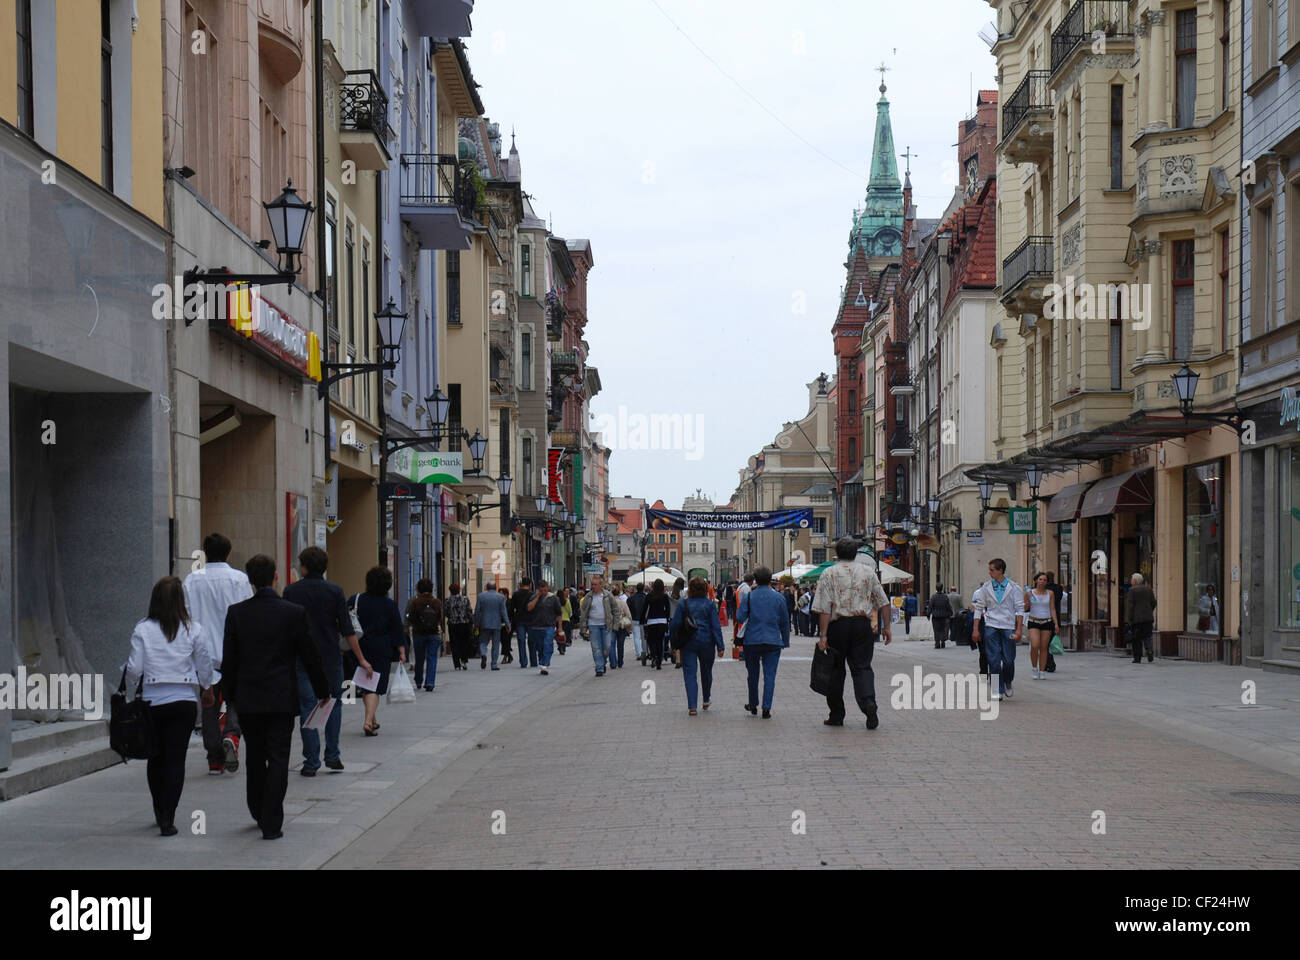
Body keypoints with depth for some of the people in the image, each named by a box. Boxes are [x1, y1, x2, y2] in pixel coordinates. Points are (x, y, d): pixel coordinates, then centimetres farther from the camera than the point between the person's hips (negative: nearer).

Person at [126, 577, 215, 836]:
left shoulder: (143, 629, -4)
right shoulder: (193, 629, -3)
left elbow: (134, 668, -6)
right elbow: (204, 665, 3)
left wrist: (130, 695, 10)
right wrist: (208, 689, 21)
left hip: (153, 700, 1)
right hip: (184, 700, 0)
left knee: (155, 758, 16)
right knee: (176, 760, 0)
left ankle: (160, 814, 27)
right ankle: (168, 820, -6)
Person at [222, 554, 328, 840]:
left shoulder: (236, 613, -4)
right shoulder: (295, 613, -8)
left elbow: (229, 659, 1)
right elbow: (311, 656, -2)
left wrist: (231, 694, 13)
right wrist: (323, 691, 10)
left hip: (247, 698, 2)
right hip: (282, 698, -2)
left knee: (255, 757, 18)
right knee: (278, 760, 1)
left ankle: (259, 813, 33)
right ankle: (271, 824, -3)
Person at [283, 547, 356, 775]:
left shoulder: (291, 591, -1)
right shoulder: (335, 591, -2)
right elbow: (347, 630, -4)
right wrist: (361, 659, 0)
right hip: (331, 657, 0)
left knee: (307, 707, 2)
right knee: (333, 704, 16)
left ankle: (311, 762, 1)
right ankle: (332, 755, 16)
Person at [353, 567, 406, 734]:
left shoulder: (358, 600, -1)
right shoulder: (390, 604, -5)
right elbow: (397, 630, -4)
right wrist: (402, 652, 2)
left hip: (361, 649, 3)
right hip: (382, 650, -3)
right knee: (375, 687, -2)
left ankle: (372, 720, 27)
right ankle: (369, 722, -17)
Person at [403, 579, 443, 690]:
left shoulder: (415, 602, -10)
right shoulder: (436, 602, -5)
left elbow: (410, 618, -8)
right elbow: (440, 619, 2)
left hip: (419, 634, 0)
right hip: (433, 634, 0)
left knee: (419, 659, 14)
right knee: (432, 658, 2)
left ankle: (418, 681, 27)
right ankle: (430, 683, -10)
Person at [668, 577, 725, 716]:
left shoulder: (682, 603, -2)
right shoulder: (710, 604, -2)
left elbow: (674, 625, -4)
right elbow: (716, 626, -6)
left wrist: (674, 644, 6)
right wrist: (720, 646, -4)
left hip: (687, 643, -1)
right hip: (706, 642, 1)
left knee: (690, 674, -2)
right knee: (706, 672, 20)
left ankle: (692, 706, -13)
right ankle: (706, 700, 38)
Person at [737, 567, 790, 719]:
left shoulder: (749, 596, -2)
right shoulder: (779, 598, 2)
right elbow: (785, 622, 8)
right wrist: (785, 641, 17)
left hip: (752, 640, 0)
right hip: (773, 642, 0)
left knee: (753, 674, 15)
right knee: (770, 675, 1)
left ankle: (753, 705, 27)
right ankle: (766, 708, -6)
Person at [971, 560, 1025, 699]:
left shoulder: (1014, 588, 0)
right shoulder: (986, 587, 5)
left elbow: (1020, 609, 0)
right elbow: (979, 608, 9)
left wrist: (1019, 630, -7)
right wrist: (975, 629, 3)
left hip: (1008, 626, -1)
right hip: (991, 625, 1)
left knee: (1008, 660, -2)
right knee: (994, 659, -5)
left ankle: (1007, 683, 26)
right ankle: (998, 690, 0)